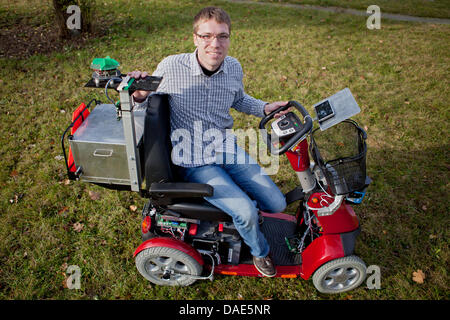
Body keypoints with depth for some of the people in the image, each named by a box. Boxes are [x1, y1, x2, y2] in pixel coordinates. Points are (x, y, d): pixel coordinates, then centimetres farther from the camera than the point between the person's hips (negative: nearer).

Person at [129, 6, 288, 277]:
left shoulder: (234, 68, -3)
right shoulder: (171, 67, -18)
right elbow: (149, 99, -2)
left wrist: (265, 108, 2)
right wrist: (140, 95, -26)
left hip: (228, 148, 5)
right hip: (194, 162, -5)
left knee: (277, 204, 3)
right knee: (246, 213, -20)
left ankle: (237, 203, 36)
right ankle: (260, 252, 16)